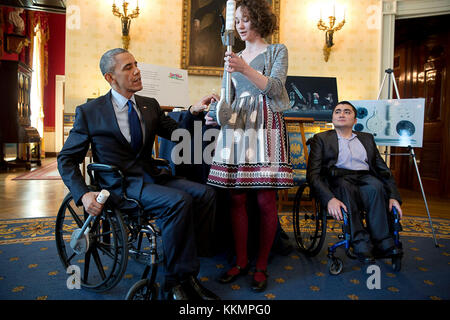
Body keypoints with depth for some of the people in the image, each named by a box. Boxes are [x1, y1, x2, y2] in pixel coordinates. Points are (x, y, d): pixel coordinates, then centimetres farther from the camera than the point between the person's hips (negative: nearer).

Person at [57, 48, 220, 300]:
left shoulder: (150, 105, 13)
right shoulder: (89, 112, -1)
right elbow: (66, 159, 1)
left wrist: (193, 112, -7)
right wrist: (83, 195, -14)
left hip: (151, 177, 6)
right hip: (120, 185, -5)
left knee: (206, 194, -16)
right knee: (179, 201, -29)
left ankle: (184, 274, -9)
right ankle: (177, 280, -13)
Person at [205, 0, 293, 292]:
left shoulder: (277, 51, 9)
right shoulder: (235, 57, 21)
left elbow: (275, 88, -7)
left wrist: (246, 69, -19)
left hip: (265, 127, -4)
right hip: (236, 127, 4)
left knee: (265, 199, -4)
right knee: (237, 197, 2)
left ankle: (262, 265, 11)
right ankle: (241, 261, 16)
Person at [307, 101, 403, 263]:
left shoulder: (367, 138, 26)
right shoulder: (321, 138, 14)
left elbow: (383, 169, 19)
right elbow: (313, 173, -1)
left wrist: (394, 196, -1)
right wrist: (329, 198, -20)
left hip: (366, 178, 3)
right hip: (338, 181, -2)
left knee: (376, 186, -31)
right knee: (345, 186, -36)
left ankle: (382, 243, -27)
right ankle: (361, 243, -33)